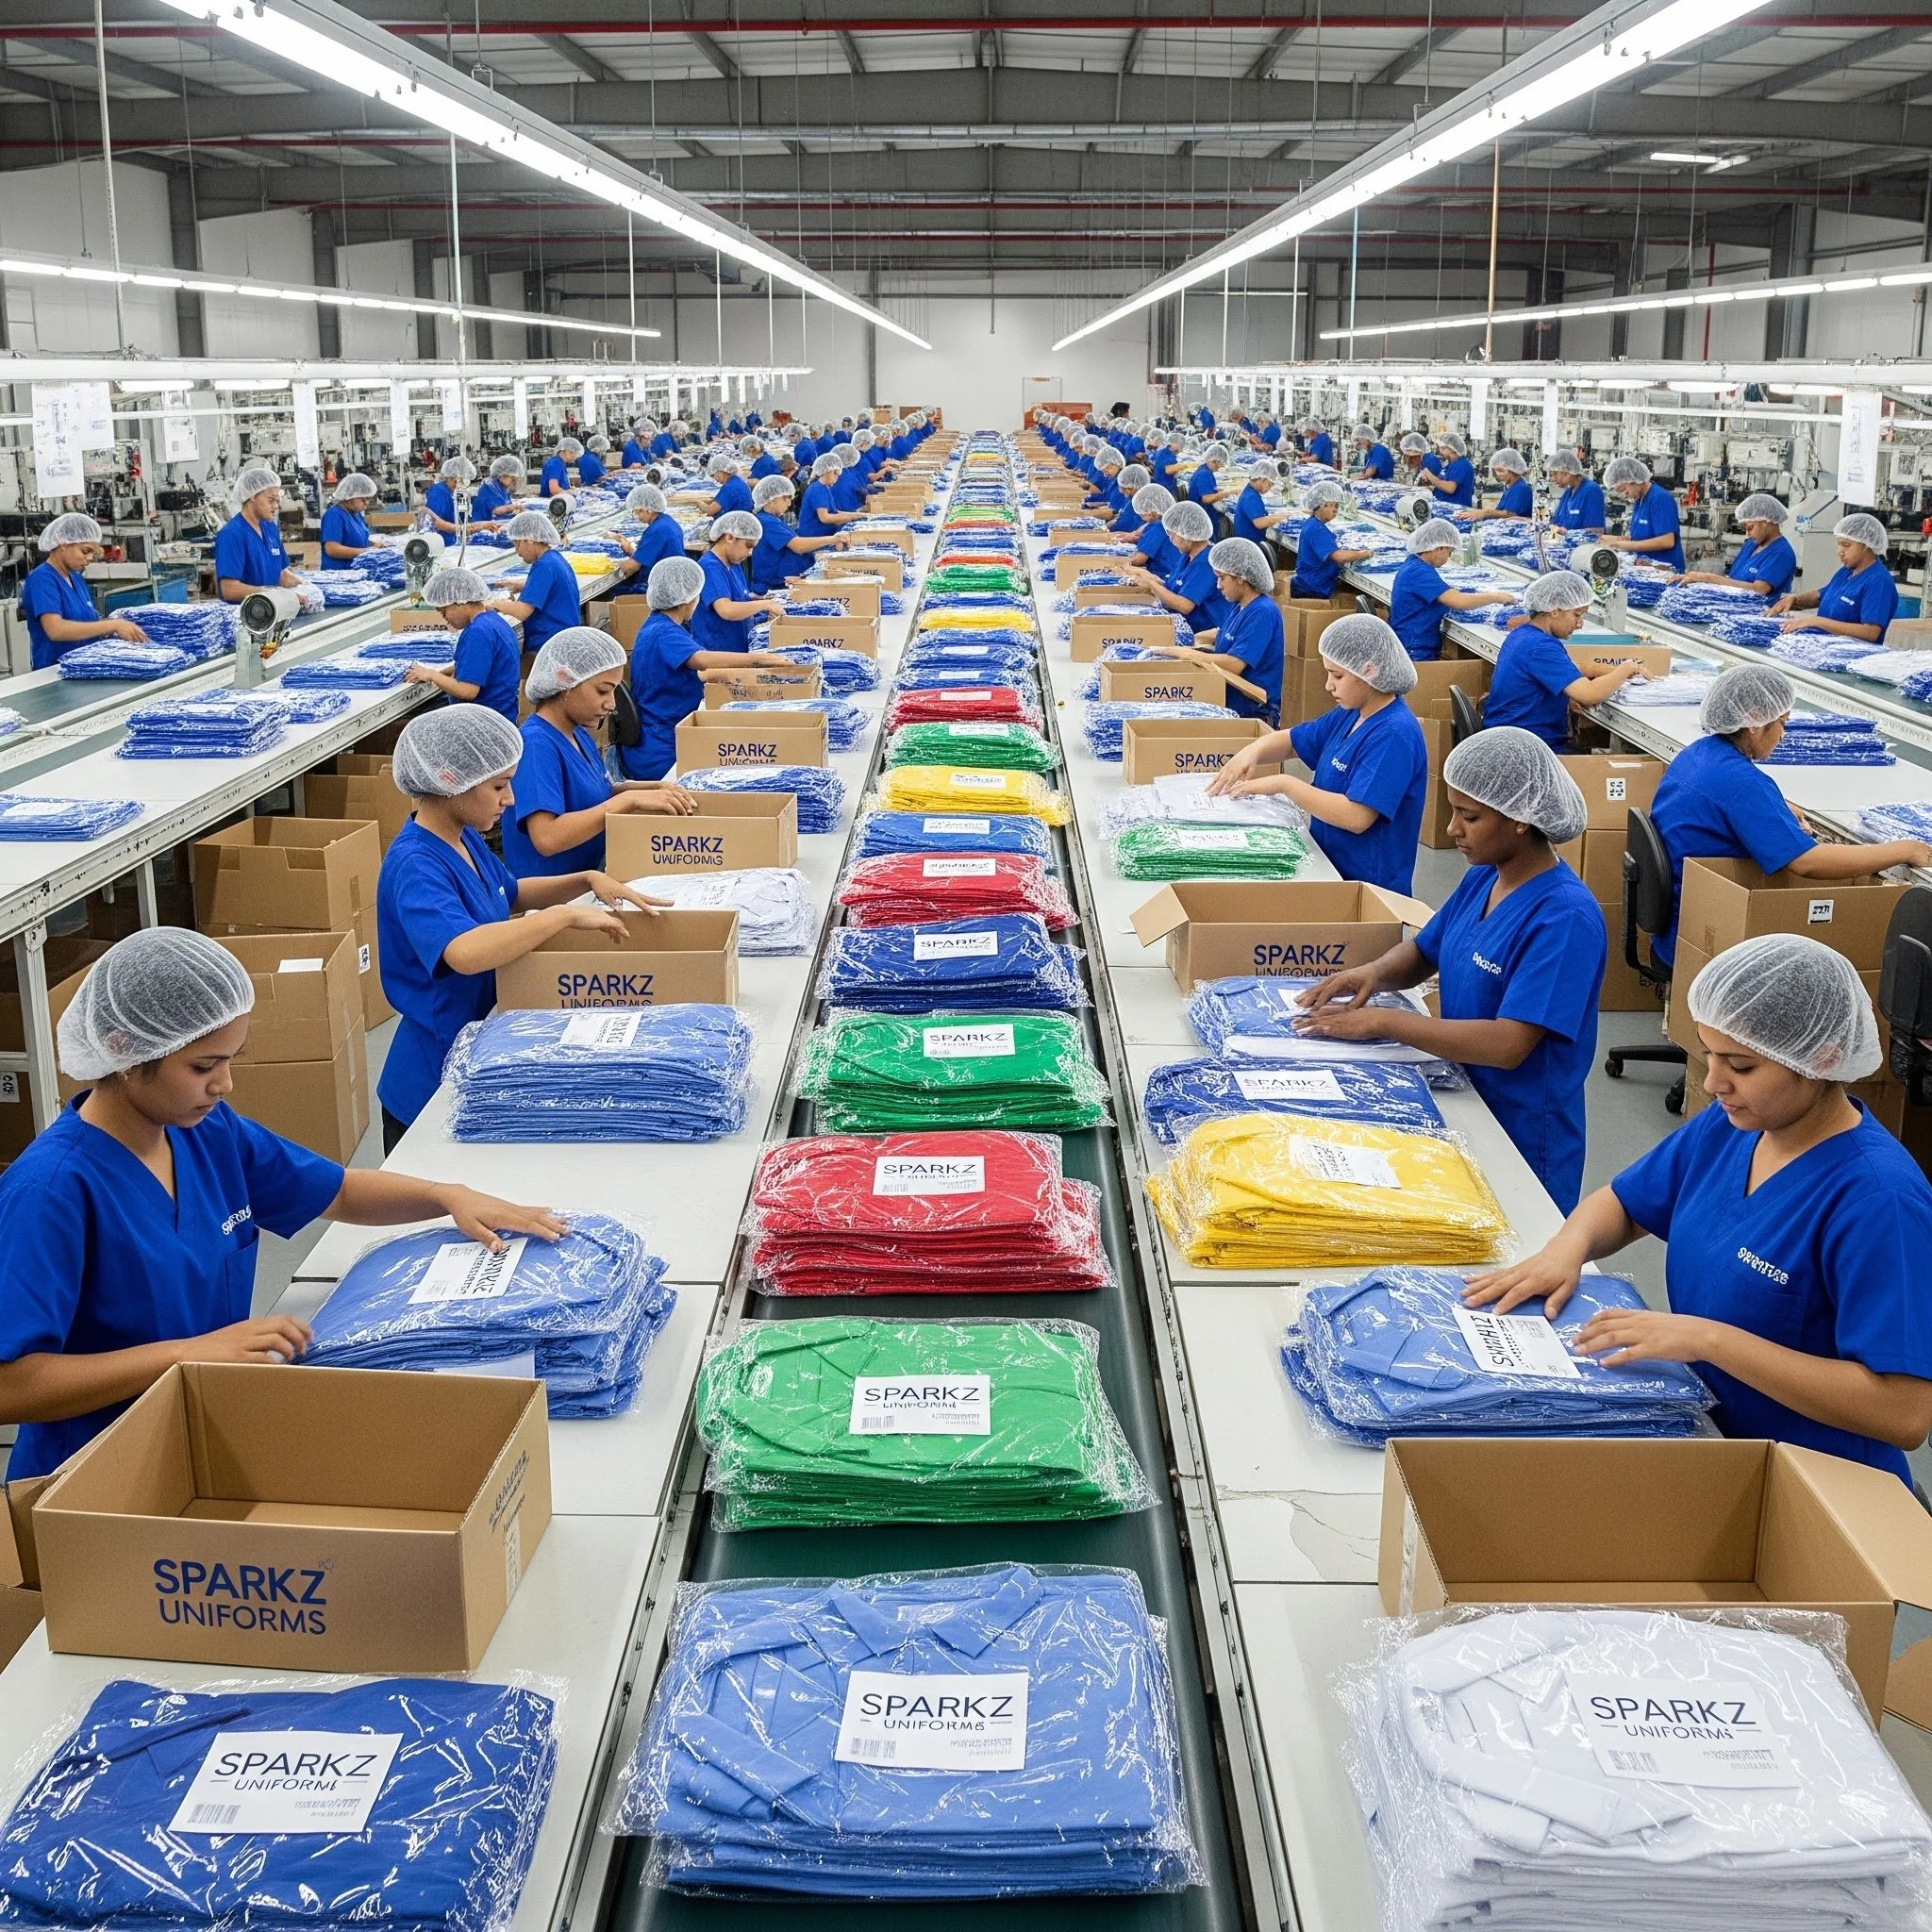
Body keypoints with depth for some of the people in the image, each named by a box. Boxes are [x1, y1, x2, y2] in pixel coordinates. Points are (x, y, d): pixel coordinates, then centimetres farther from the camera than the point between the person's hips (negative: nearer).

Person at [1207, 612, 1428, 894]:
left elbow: (1356, 817, -28)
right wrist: (1252, 751, -3)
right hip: (1329, 869, 8)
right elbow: (1291, 740, 20)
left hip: (1368, 888, -8)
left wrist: (1284, 784, -21)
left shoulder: (1394, 735, -20)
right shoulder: (1350, 715, 8)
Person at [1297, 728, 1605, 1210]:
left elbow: (1509, 1044, -30)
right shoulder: (1482, 877, 1)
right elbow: (1422, 953, 14)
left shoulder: (1565, 917, -24)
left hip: (1523, 1145, -7)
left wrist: (1381, 1021, -27)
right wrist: (1376, 971, -9)